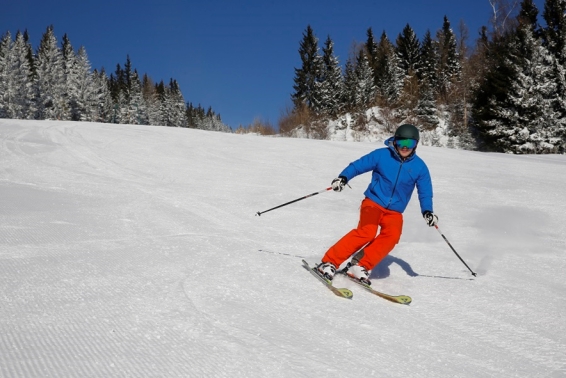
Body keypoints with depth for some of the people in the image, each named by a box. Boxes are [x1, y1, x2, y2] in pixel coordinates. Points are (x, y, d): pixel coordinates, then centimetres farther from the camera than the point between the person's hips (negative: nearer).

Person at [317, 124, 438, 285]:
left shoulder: (419, 166, 2)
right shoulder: (381, 155, -5)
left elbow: (425, 192, 8)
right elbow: (357, 166, -2)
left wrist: (427, 212, -8)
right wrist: (343, 178, -20)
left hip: (394, 212, 3)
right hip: (373, 202, -3)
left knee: (392, 235, -28)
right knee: (367, 232, -28)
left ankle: (360, 266, -24)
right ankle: (329, 262, -22)